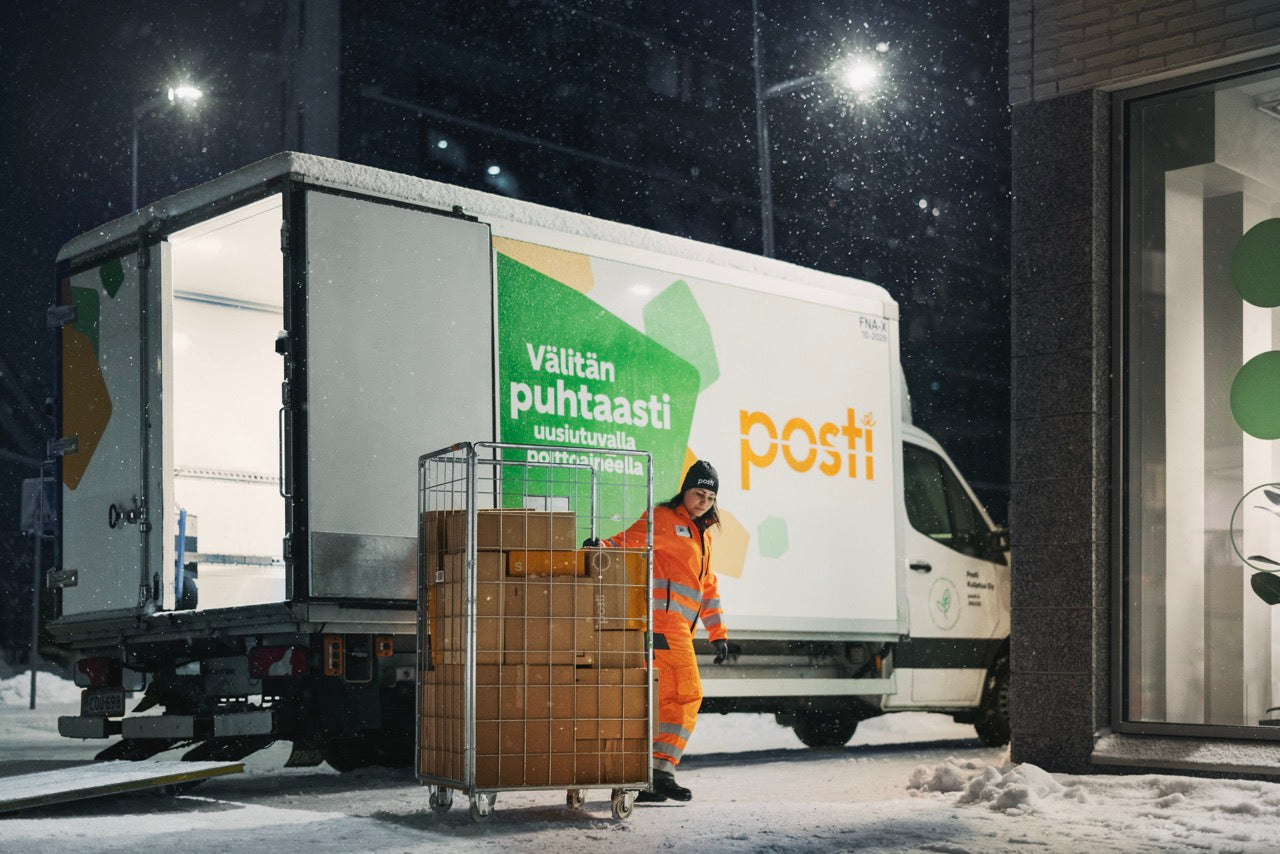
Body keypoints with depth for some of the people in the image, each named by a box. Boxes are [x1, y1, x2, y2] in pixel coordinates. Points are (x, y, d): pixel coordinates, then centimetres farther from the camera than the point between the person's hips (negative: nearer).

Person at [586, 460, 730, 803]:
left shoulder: (702, 536, 26)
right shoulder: (664, 519, 0)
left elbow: (708, 588, 28)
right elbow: (630, 541, -16)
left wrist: (718, 634, 23)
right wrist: (602, 547, -37)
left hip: (676, 628, 9)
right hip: (665, 621, -9)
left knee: (665, 699, 7)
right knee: (688, 693, -11)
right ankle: (662, 771, -10)